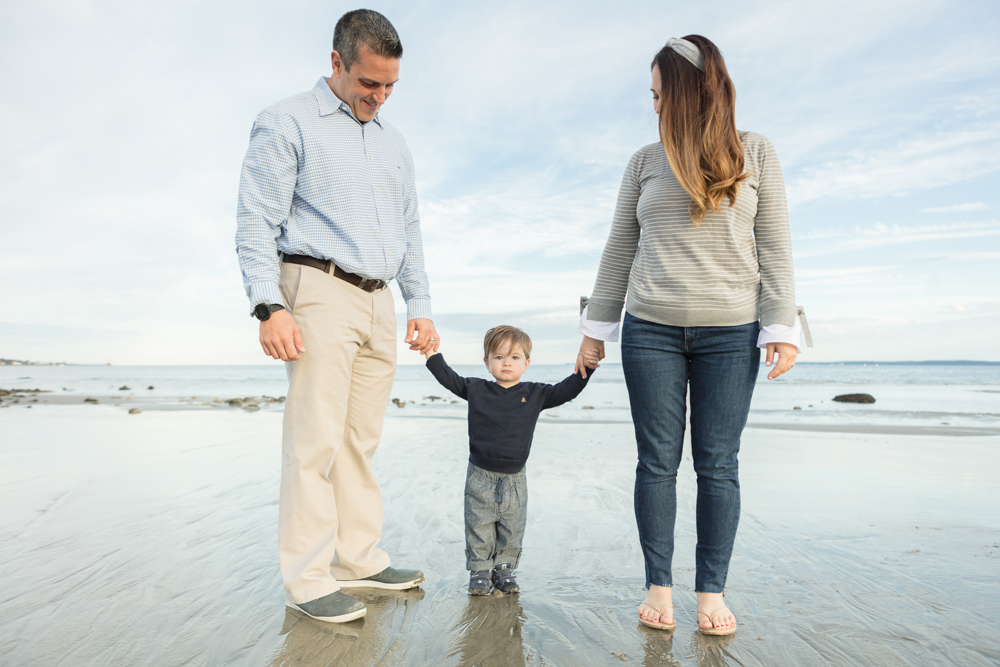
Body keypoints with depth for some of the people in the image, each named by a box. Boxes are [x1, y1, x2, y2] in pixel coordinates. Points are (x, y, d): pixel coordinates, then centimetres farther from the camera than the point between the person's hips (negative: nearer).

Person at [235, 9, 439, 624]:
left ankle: (359, 559, 17)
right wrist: (269, 306, -16)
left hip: (379, 304, 6)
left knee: (362, 439, 8)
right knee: (316, 439, -7)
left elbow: (410, 232, 23)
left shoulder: (394, 142, 22)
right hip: (320, 294, -6)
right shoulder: (287, 123, 3)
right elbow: (257, 222, -5)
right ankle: (307, 578, 3)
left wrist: (421, 308, 16)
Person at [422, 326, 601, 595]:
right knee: (479, 527, 6)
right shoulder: (476, 389, 0)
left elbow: (565, 391, -2)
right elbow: (449, 378, 7)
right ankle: (480, 570, 22)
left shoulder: (535, 394, -1)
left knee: (512, 530, 11)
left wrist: (584, 368, -13)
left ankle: (504, 568, 29)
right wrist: (431, 353, 0)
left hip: (514, 479, 1)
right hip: (480, 477, 0)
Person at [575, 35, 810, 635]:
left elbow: (775, 246, 3)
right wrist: (597, 328, 8)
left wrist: (782, 327, -5)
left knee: (718, 464, 2)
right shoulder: (646, 161, 11)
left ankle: (712, 592, 15)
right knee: (658, 461, 3)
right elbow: (620, 249, 11)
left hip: (730, 333, -1)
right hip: (651, 331, 2)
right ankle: (659, 586, 14)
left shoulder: (755, 153, 7)